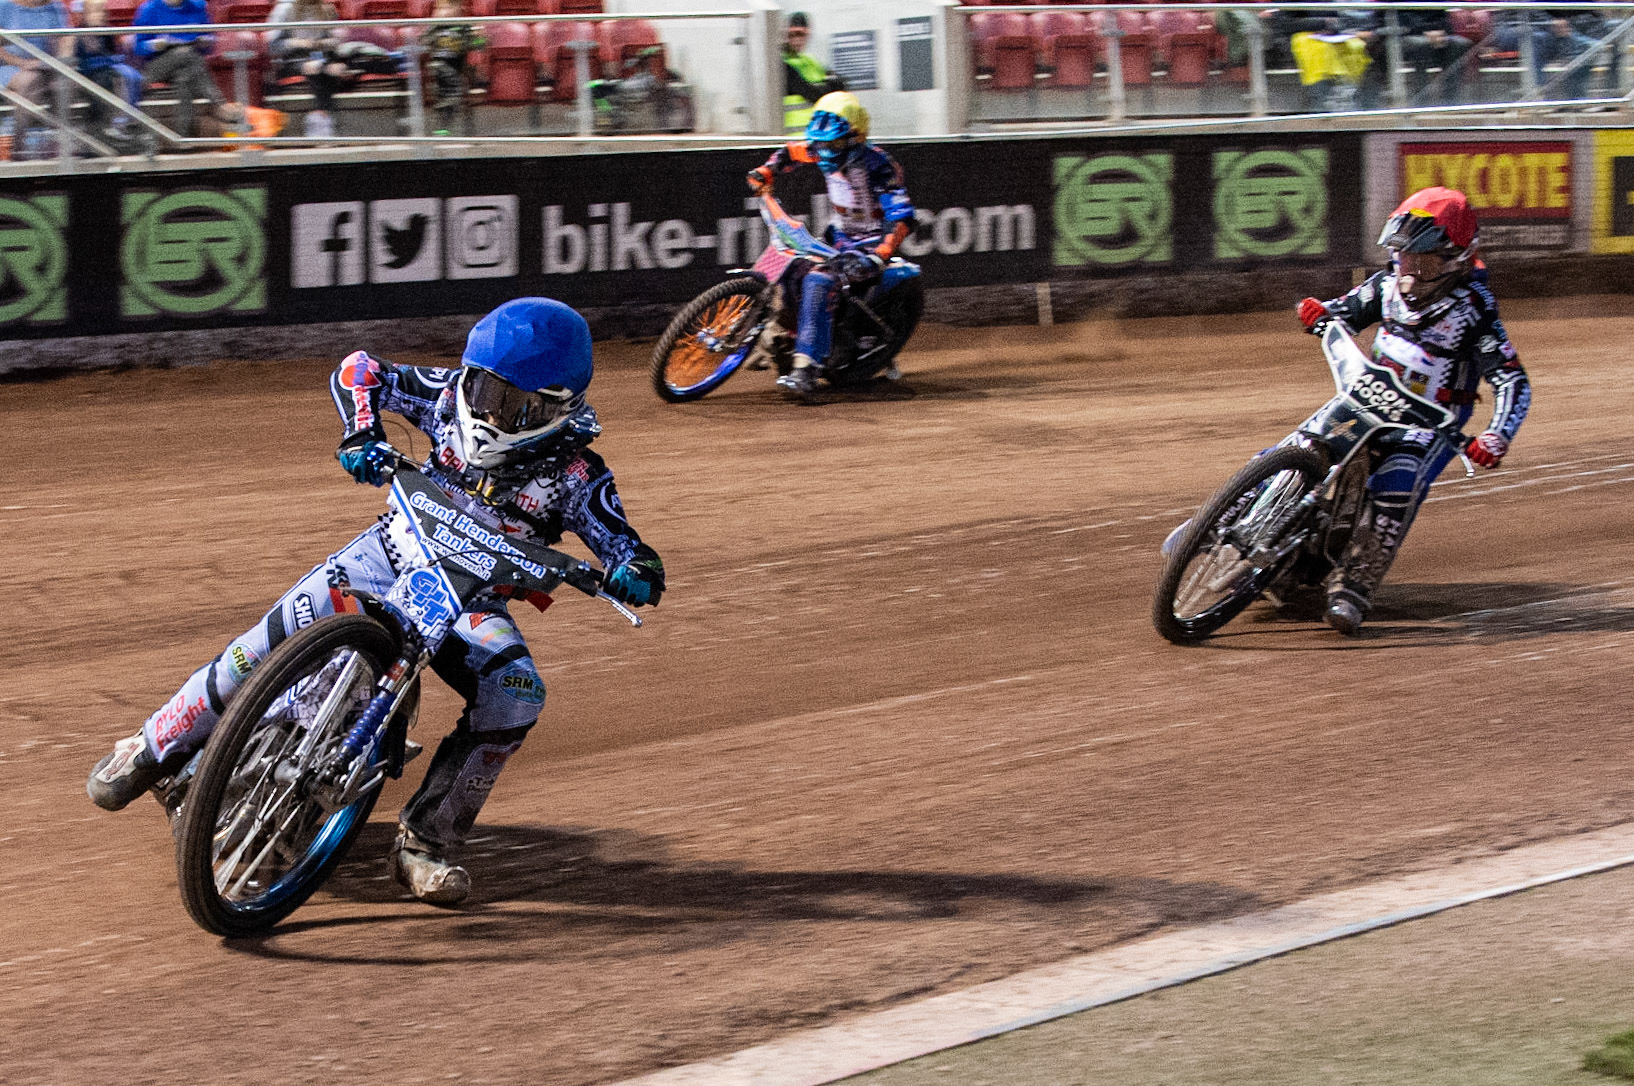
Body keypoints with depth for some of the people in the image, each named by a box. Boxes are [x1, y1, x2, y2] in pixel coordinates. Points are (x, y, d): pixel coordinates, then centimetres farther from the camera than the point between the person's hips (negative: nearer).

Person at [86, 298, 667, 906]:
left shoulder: (576, 475, -17)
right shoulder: (452, 396, -11)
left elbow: (635, 557, -22)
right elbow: (360, 370, -2)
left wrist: (636, 574, -47)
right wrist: (362, 433, -21)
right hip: (395, 553, 1)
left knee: (516, 697, -28)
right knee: (280, 636, -20)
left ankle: (424, 842, -18)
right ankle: (156, 747, -1)